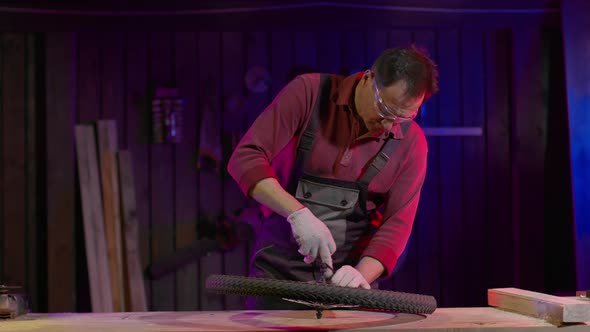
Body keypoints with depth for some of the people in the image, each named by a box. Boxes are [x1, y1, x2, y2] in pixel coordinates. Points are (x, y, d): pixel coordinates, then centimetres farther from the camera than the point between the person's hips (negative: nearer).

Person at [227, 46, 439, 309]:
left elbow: (397, 224, -6)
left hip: (348, 276, 1)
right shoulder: (309, 92, -11)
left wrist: (362, 274, -23)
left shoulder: (411, 141, -5)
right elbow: (246, 158, -17)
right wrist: (298, 213, -30)